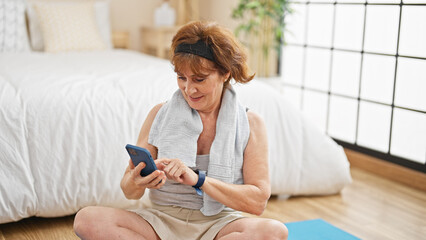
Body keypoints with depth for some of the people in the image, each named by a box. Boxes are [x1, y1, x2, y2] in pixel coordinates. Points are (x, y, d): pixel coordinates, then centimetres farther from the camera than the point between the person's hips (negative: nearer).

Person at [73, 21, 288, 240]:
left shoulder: (250, 124, 0)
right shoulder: (160, 114, 4)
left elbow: (258, 201, -9)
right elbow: (130, 193, 4)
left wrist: (198, 179, -21)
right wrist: (135, 183, -22)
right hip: (163, 219, 1)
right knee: (87, 220, -24)